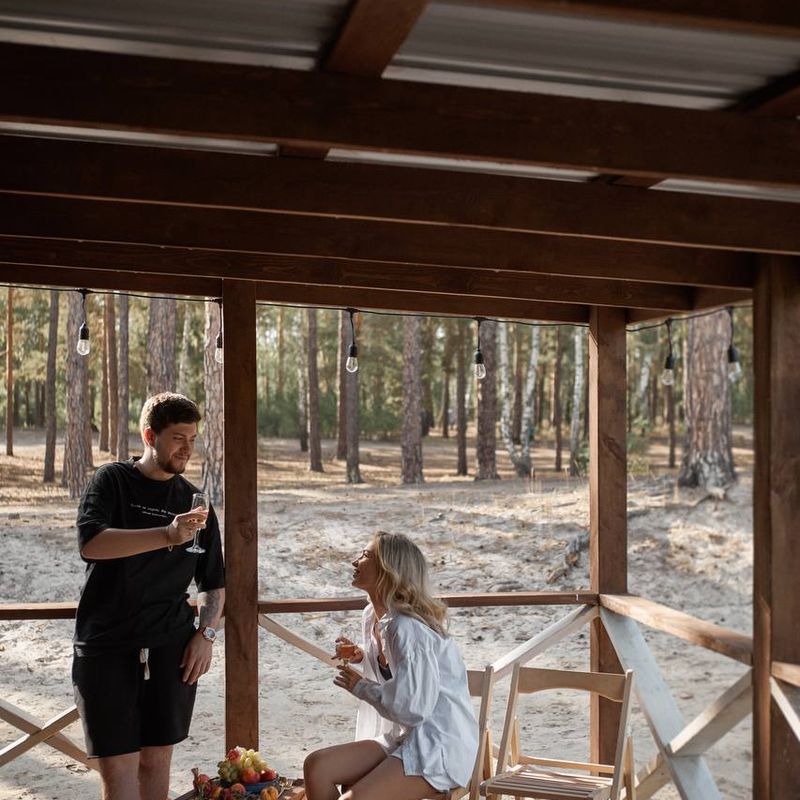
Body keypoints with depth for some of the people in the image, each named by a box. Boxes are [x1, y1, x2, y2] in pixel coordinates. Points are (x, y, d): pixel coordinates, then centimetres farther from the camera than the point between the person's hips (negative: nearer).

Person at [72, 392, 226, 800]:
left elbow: (213, 582, 18)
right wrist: (167, 536, -31)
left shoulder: (193, 500, 12)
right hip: (105, 647, -3)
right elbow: (90, 543, -20)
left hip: (170, 647, 3)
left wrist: (206, 633, 1)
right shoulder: (112, 481, 0)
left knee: (156, 760, 7)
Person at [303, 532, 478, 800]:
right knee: (317, 766, -6)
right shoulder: (373, 617, 8)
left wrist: (360, 687, -9)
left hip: (441, 746, -9)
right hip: (406, 738, 9)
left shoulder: (408, 628, -21)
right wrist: (364, 657, 4)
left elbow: (411, 708, -24)